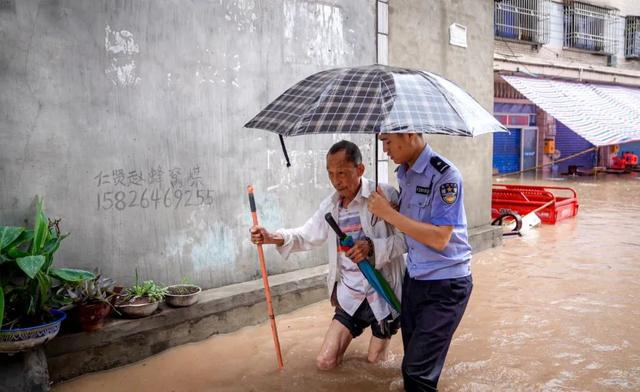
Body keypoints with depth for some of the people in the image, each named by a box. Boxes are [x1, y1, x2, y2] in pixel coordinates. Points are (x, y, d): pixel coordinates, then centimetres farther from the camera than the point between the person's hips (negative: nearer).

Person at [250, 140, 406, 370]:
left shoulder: (384, 195, -18)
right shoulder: (330, 205, 3)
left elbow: (405, 239, -19)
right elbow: (308, 235, 10)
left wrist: (372, 247, -35)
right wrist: (273, 237, -7)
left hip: (384, 294, -5)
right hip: (351, 297, 5)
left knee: (374, 361, 11)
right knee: (325, 362, 7)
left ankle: (388, 326, 41)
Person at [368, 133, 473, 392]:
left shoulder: (445, 175, -19)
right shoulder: (403, 173, 4)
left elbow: (439, 238, -24)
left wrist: (388, 213, -22)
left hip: (445, 284, -7)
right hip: (413, 278, 7)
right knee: (410, 366, 15)